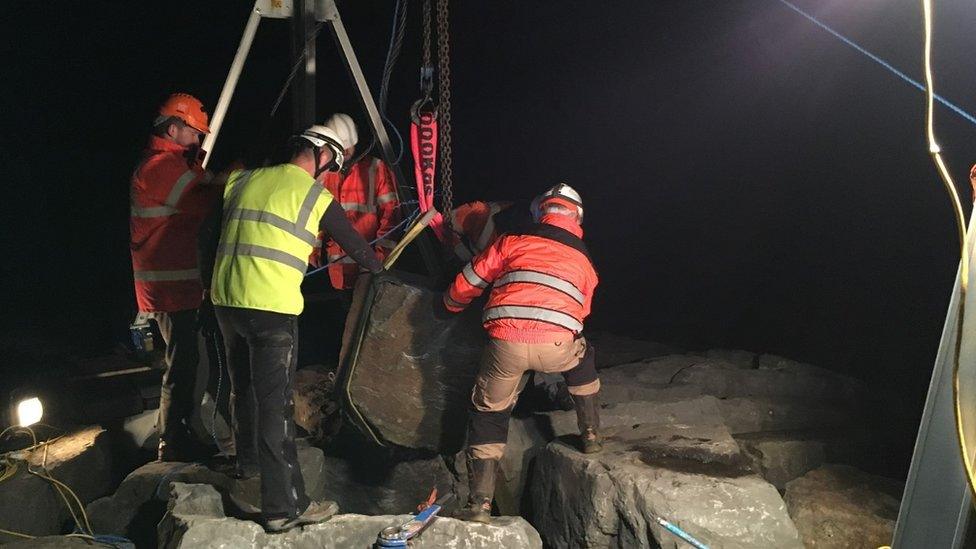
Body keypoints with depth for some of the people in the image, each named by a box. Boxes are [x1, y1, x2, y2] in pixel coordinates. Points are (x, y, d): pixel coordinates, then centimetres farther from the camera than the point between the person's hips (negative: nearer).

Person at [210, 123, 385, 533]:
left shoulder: (244, 181, 12)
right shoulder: (315, 196, -3)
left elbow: (211, 232, 21)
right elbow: (353, 242, 9)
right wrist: (380, 269, 27)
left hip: (225, 300, 7)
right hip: (272, 308, -7)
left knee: (245, 388, 24)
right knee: (275, 404, -5)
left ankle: (249, 460, 46)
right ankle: (284, 507, 0)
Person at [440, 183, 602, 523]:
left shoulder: (513, 242, 18)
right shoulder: (585, 261, 25)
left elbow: (468, 282, 23)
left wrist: (452, 305, 44)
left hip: (505, 344, 0)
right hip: (556, 347, 1)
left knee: (488, 415, 19)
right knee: (582, 360, 36)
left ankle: (480, 504, 16)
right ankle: (591, 435, 40)